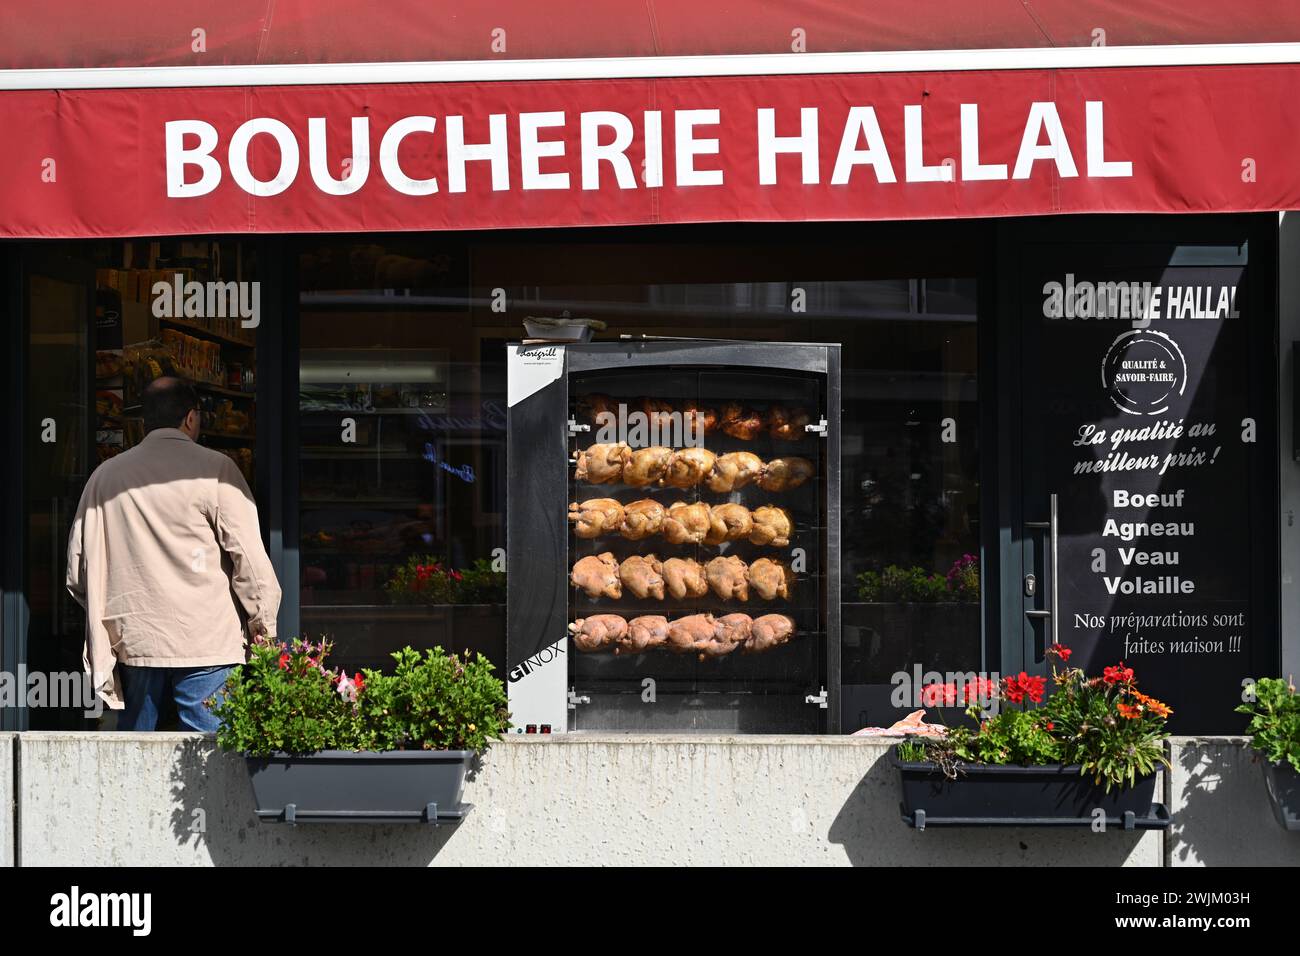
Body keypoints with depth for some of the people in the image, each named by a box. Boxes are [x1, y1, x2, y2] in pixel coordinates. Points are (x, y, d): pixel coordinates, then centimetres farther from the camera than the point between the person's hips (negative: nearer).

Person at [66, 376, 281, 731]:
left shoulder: (105, 475, 9)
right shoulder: (215, 469, -4)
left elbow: (78, 568, 12)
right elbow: (248, 556, -7)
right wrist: (263, 625, 2)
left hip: (132, 644, 4)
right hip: (205, 644, -4)